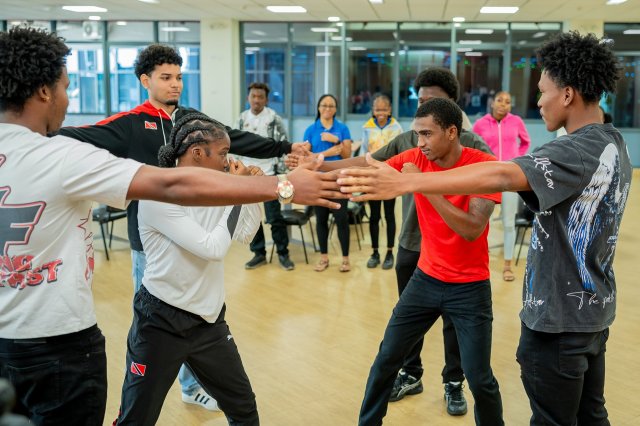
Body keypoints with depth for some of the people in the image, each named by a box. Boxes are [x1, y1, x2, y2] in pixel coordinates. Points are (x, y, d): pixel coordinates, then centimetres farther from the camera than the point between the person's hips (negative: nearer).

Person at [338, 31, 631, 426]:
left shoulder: (578, 150, -25)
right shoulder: (614, 144, 6)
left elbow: (500, 176, -40)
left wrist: (404, 183, -47)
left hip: (559, 317, -9)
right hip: (594, 309, 9)